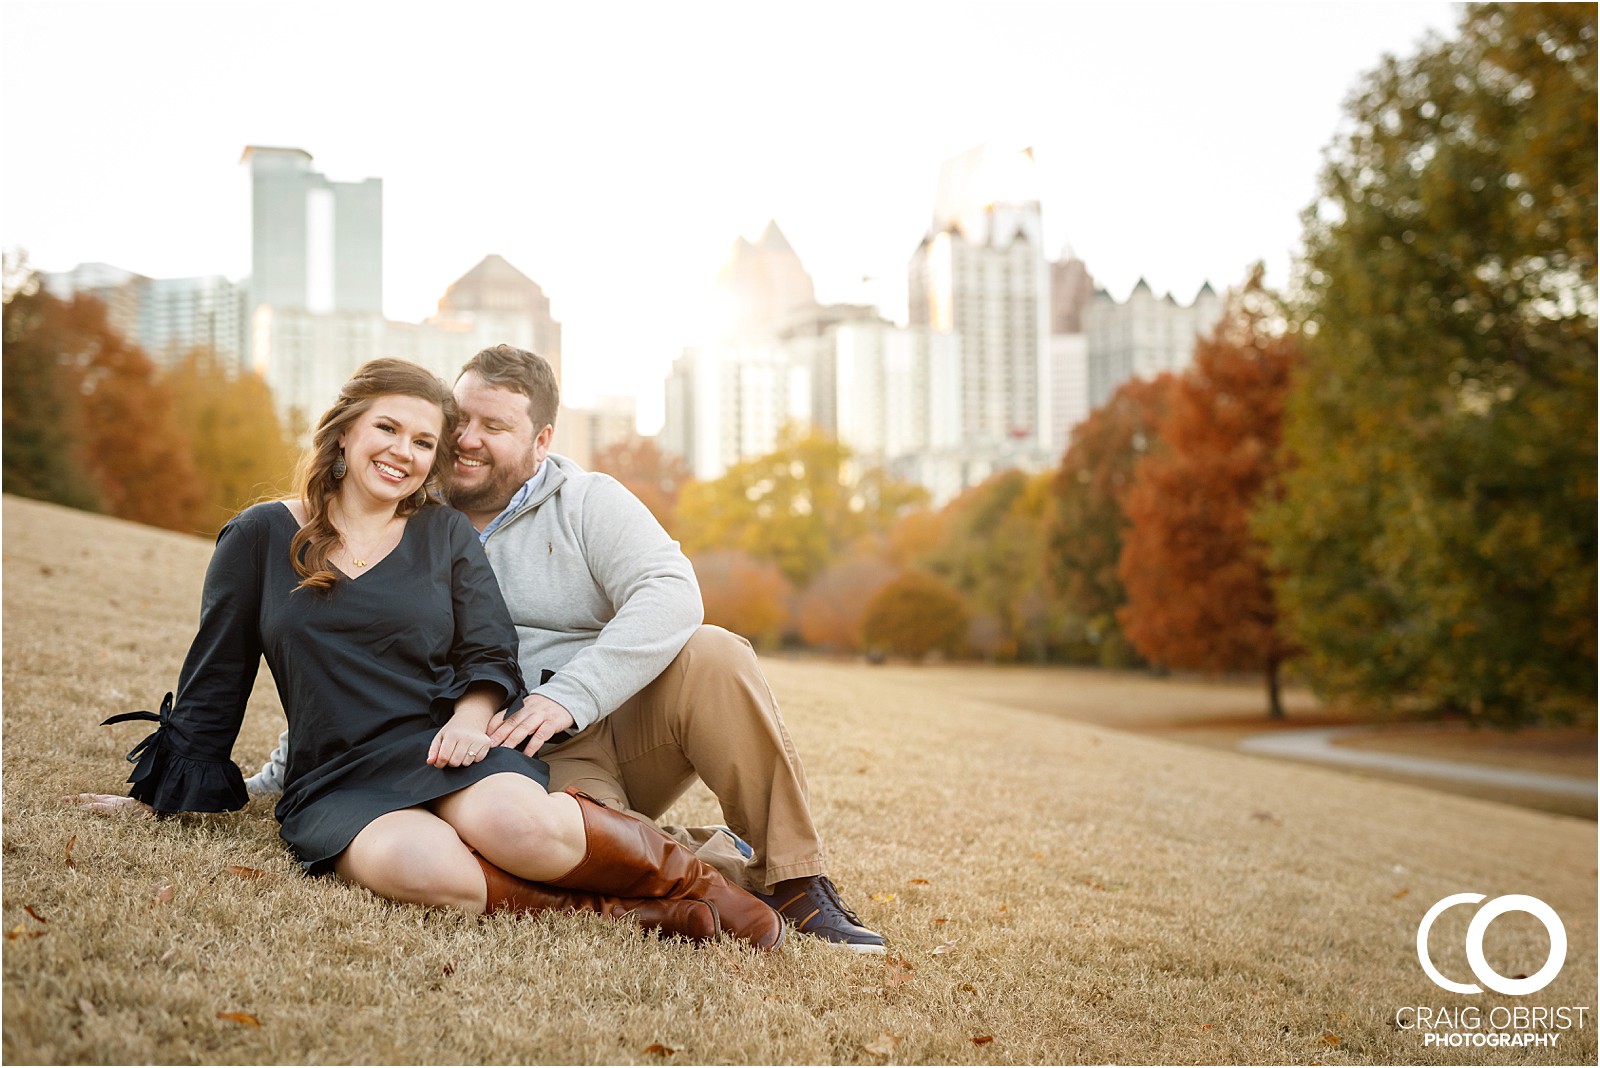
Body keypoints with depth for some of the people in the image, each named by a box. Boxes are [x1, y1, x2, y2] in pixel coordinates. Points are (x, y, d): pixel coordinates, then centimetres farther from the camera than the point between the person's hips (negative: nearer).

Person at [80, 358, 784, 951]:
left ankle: (688, 877, -16)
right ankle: (621, 910, -28)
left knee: (516, 823, -38)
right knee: (419, 864, -39)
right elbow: (212, 682, 16)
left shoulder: (447, 537, 14)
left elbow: (491, 658, 7)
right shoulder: (259, 539, 11)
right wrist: (162, 792, 17)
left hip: (444, 754, 1)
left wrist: (471, 716, -14)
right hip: (335, 786, -1)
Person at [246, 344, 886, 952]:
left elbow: (671, 594, -16)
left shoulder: (587, 501, 4)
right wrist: (273, 777, 19)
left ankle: (795, 881, -22)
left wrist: (570, 695, -28)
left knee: (712, 657, -32)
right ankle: (729, 868, -11)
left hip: (626, 723, 1)